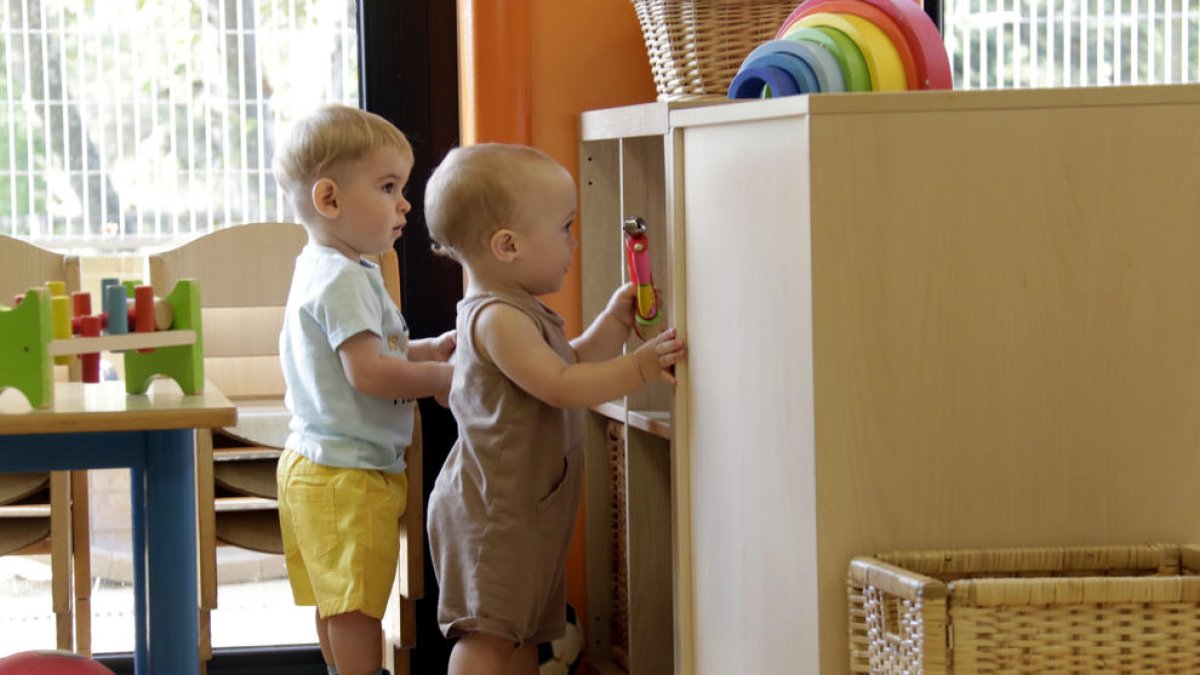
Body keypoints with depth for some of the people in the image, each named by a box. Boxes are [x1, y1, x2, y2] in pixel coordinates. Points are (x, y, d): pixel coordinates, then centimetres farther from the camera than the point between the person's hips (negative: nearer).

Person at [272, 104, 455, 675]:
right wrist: (438, 377, -14)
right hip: (348, 473, -11)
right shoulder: (343, 279, -20)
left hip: (317, 467, 11)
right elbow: (367, 372, -26)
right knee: (358, 605, -5)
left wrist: (426, 349, 12)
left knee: (339, 605, 18)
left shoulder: (321, 270, 15)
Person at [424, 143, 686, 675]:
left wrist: (615, 321, 14)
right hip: (492, 507, -11)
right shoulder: (497, 318, -19)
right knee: (489, 632, -13)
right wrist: (639, 367, -24)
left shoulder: (520, 312, 16)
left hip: (527, 509, 11)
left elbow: (573, 364, 24)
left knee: (524, 631, 14)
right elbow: (561, 386, -24)